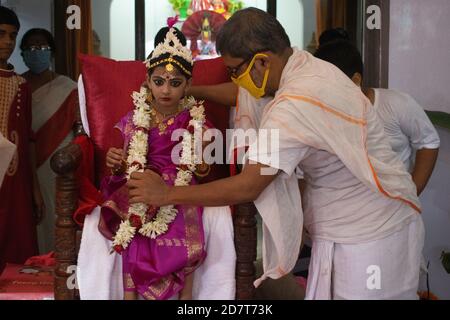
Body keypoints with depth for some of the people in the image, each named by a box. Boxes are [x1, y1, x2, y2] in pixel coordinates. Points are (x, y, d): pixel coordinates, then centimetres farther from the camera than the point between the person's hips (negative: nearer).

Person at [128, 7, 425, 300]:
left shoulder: (296, 106, -28)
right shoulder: (305, 63, -1)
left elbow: (247, 188, -24)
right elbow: (239, 94, 17)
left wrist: (166, 194, -15)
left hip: (370, 236, -9)